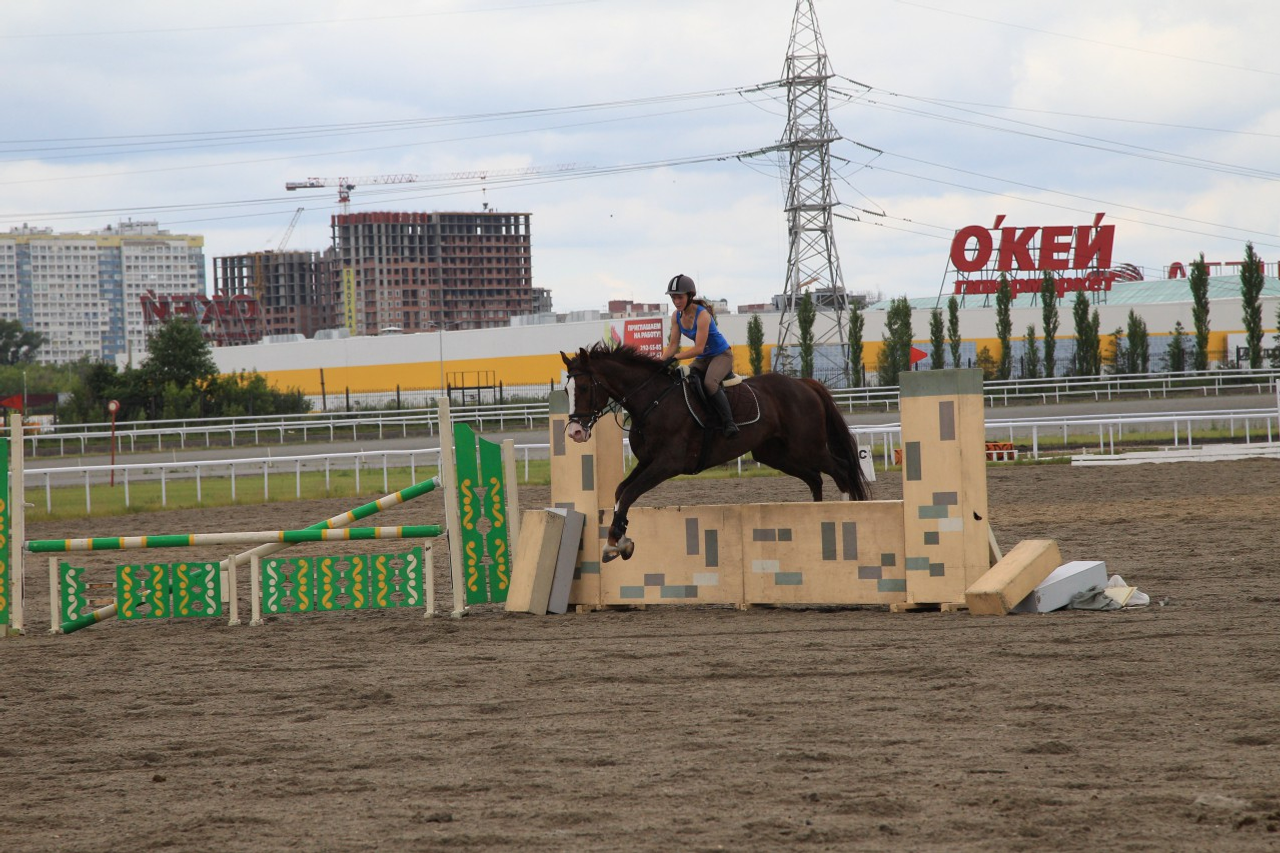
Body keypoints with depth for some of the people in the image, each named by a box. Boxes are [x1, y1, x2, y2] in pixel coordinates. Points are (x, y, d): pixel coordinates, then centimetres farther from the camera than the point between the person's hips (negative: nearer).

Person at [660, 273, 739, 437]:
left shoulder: (702, 314, -25)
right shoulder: (676, 316, -3)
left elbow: (698, 348, -29)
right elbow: (673, 346, -1)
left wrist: (674, 358, -35)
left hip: (722, 355, -8)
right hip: (703, 359, 8)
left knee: (709, 383, -34)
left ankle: (729, 422, -31)